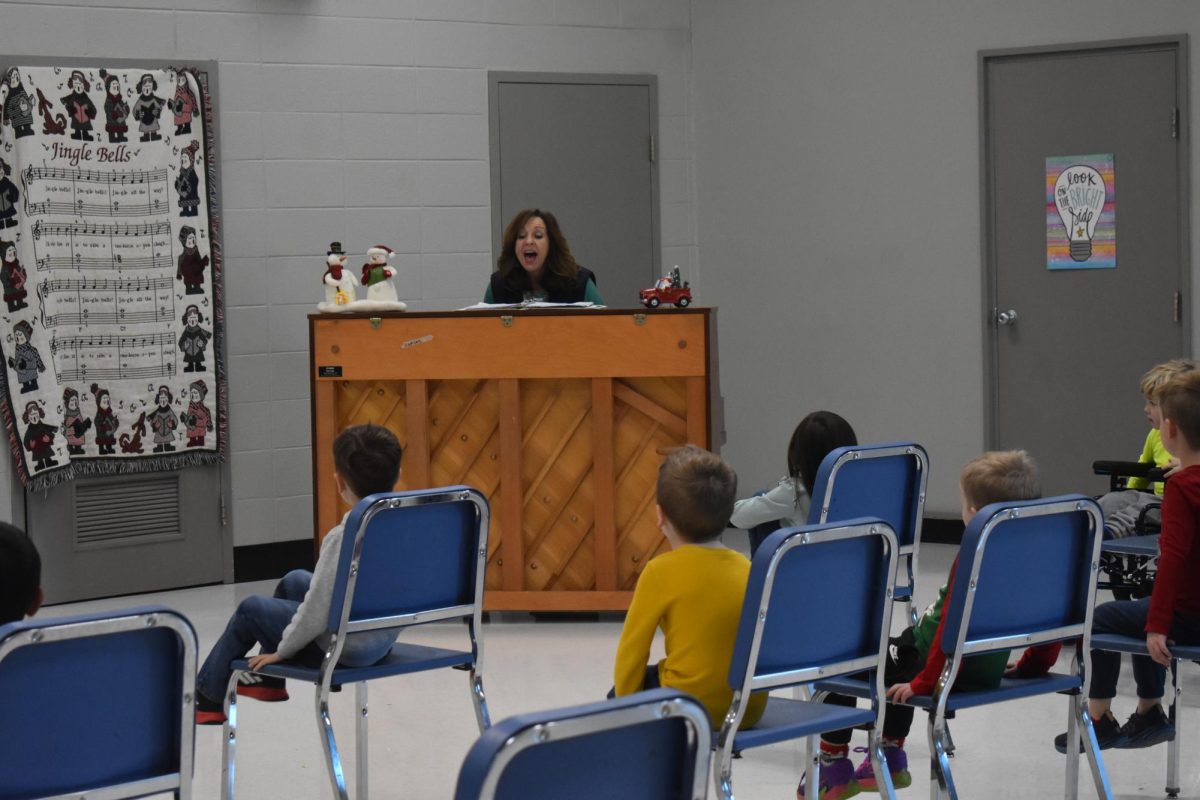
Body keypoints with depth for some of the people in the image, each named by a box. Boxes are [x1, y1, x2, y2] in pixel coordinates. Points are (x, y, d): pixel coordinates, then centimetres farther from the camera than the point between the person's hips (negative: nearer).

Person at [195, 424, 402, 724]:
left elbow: (315, 614, -25)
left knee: (250, 609, 17)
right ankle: (269, 680, 45)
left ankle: (207, 696, 38)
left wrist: (282, 651, -7)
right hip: (385, 639, 7)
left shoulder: (342, 538, -29)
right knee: (293, 581, 29)